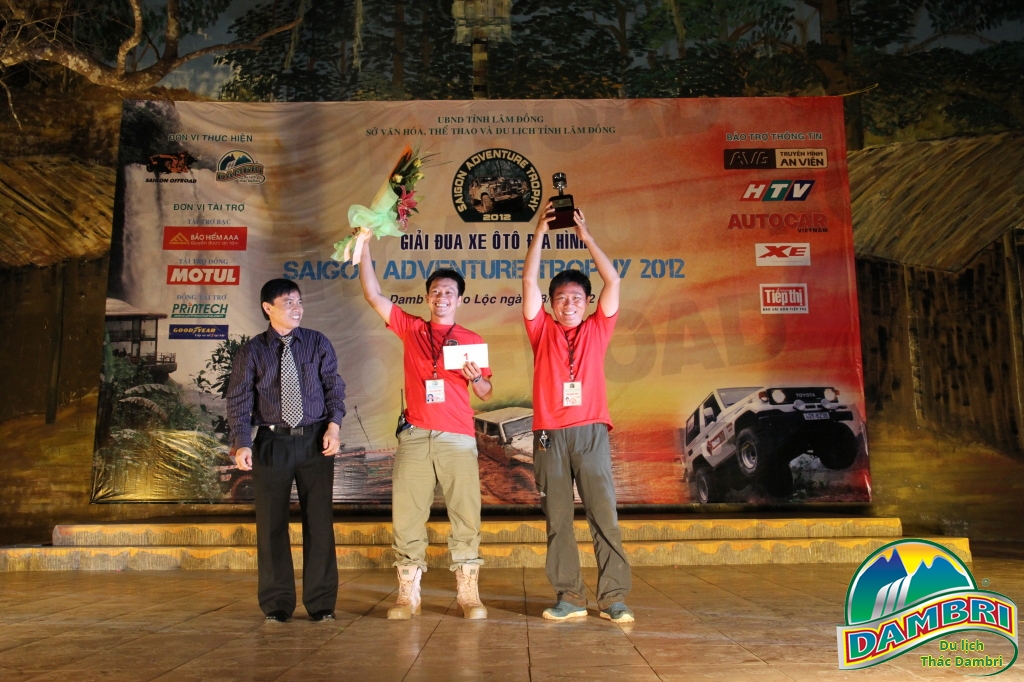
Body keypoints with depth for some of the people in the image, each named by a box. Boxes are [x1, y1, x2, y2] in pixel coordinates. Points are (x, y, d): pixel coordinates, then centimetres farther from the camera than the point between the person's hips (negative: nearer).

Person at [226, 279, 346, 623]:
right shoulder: (252, 350, 3)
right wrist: (241, 443, -13)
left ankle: (321, 603, 15)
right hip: (272, 442, 0)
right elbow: (239, 399, -1)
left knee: (319, 520, 2)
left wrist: (333, 424, -11)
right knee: (271, 523, 5)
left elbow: (334, 386, 4)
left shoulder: (318, 343, 6)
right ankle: (277, 604, 19)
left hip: (315, 441, 0)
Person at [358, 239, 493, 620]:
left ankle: (469, 595, 6)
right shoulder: (411, 329, 13)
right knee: (407, 517, 1)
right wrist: (364, 246, 3)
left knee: (466, 517, -2)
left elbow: (487, 395, 12)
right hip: (414, 435, 1)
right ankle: (408, 596, 9)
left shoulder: (472, 341, 11)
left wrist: (476, 378, -10)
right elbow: (373, 295, 7)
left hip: (458, 438, -1)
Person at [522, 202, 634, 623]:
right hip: (549, 435, 1)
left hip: (591, 433, 0)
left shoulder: (597, 330, 14)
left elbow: (612, 281, 7)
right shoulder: (543, 331, 13)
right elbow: (529, 281, 6)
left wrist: (585, 235, 8)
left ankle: (614, 598, 2)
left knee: (604, 516, -3)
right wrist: (540, 232, 5)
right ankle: (570, 598, 9)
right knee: (557, 520, 2)